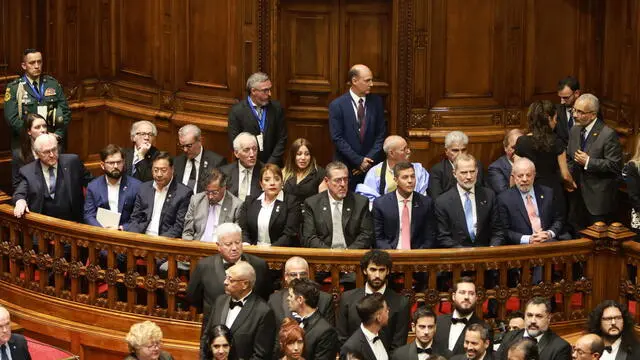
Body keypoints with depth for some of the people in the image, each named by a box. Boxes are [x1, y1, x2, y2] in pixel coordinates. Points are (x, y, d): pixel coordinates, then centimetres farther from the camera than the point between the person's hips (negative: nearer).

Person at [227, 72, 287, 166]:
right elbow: (235, 143, -4)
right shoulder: (237, 111, -4)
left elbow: (282, 139, 4)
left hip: (272, 166, 2)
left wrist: (270, 164, -5)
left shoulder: (276, 108, 3)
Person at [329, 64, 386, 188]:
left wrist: (370, 159, -6)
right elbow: (337, 138, -8)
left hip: (372, 165, 2)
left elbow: (381, 134, 5)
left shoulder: (376, 102, 4)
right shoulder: (337, 105, -5)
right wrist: (359, 161, -12)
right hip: (347, 167, -2)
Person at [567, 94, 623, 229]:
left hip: (598, 199, -7)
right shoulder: (575, 131, 9)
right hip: (578, 196, 7)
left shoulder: (608, 134, -15)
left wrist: (589, 162, -22)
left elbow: (615, 165, -18)